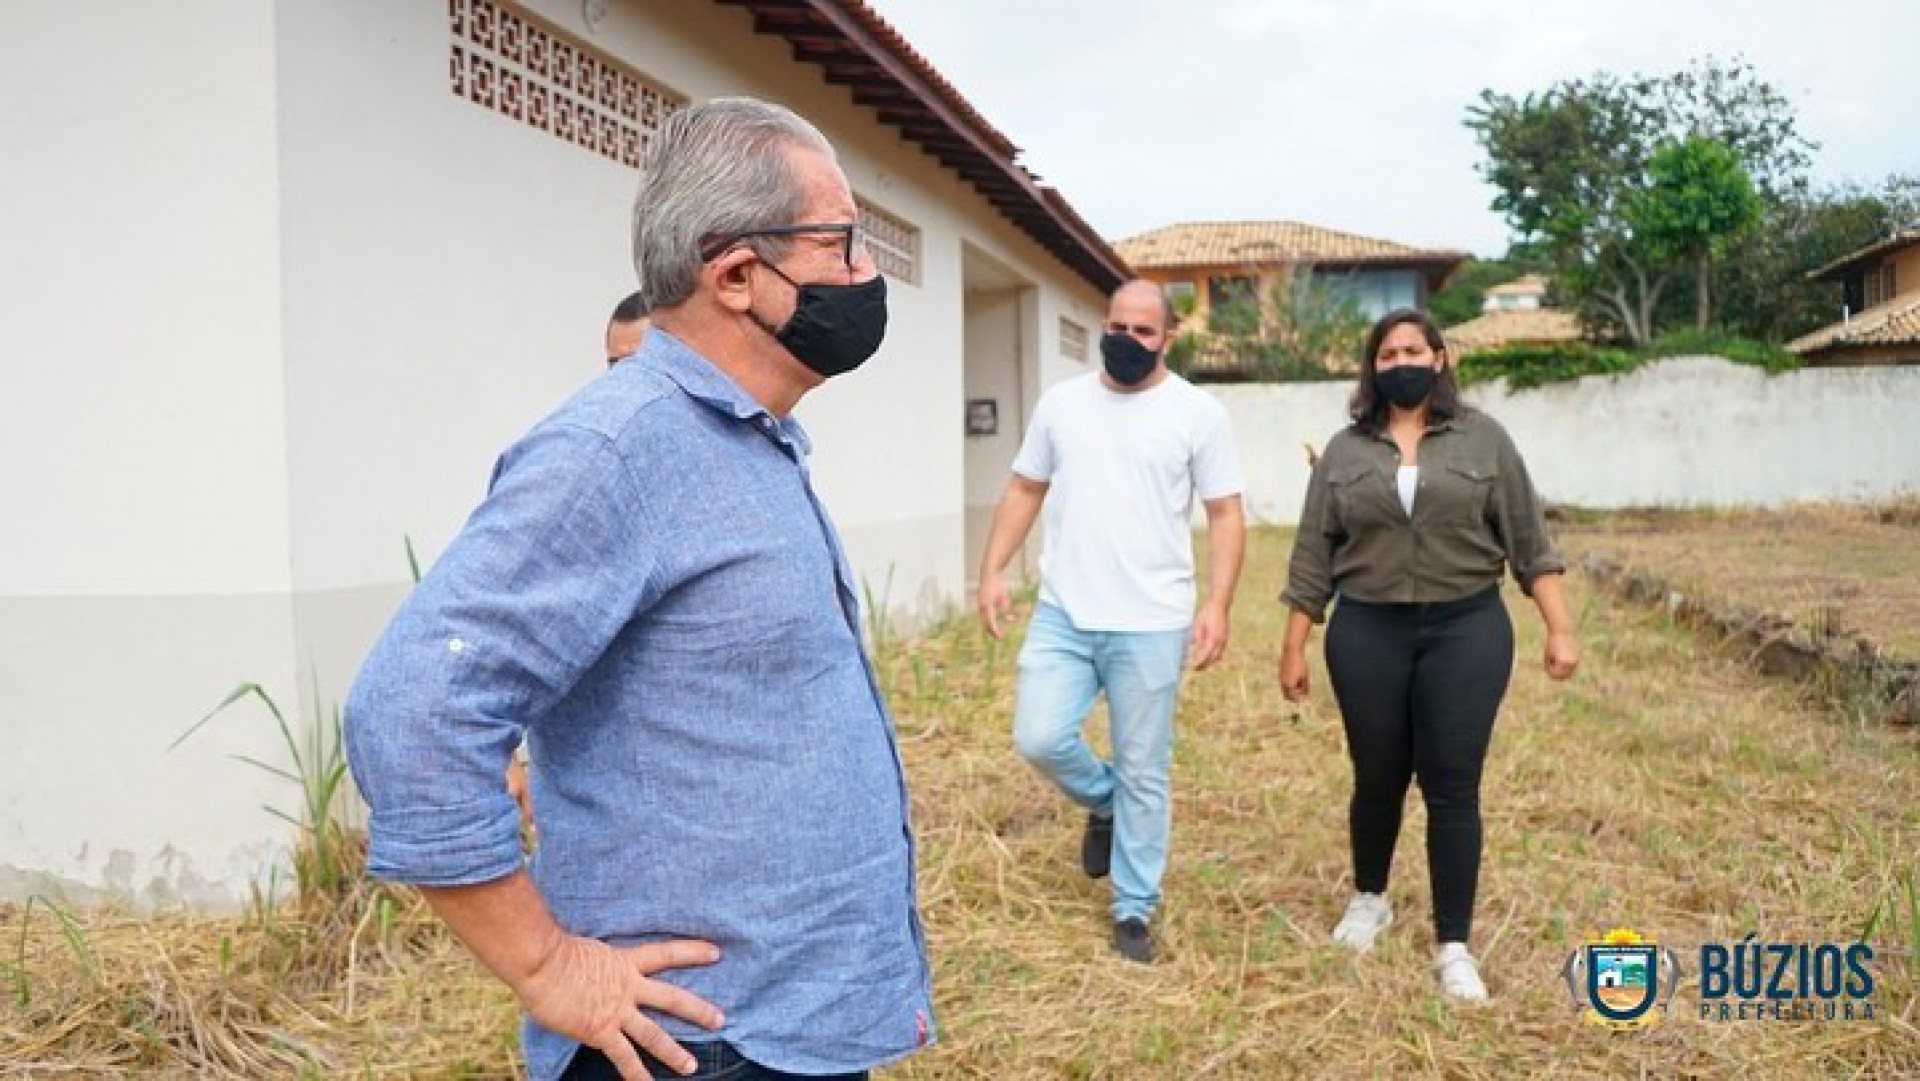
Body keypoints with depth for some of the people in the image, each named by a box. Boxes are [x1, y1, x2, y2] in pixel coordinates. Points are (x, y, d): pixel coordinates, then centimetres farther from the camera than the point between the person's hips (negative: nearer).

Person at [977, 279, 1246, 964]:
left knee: (1144, 772, 6)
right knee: (1039, 739, -8)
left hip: (1151, 626, -3)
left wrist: (1217, 606, -15)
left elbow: (1226, 516, -3)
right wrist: (992, 571, 2)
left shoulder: (1197, 412, -3)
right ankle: (1104, 802, 25)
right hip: (1061, 616, 3)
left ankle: (1135, 910, 23)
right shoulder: (1061, 402, 7)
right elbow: (1024, 491, 12)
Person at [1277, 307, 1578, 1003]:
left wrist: (1559, 628, -5)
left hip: (1466, 629, -1)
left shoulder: (1483, 439, 3)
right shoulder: (1344, 451, 6)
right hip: (1367, 634, 1)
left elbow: (1527, 538, 2)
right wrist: (1294, 648, 3)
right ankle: (1369, 898, 36)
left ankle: (1453, 945, 11)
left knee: (1452, 788, 0)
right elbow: (1313, 558, 5)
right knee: (1378, 780, 11)